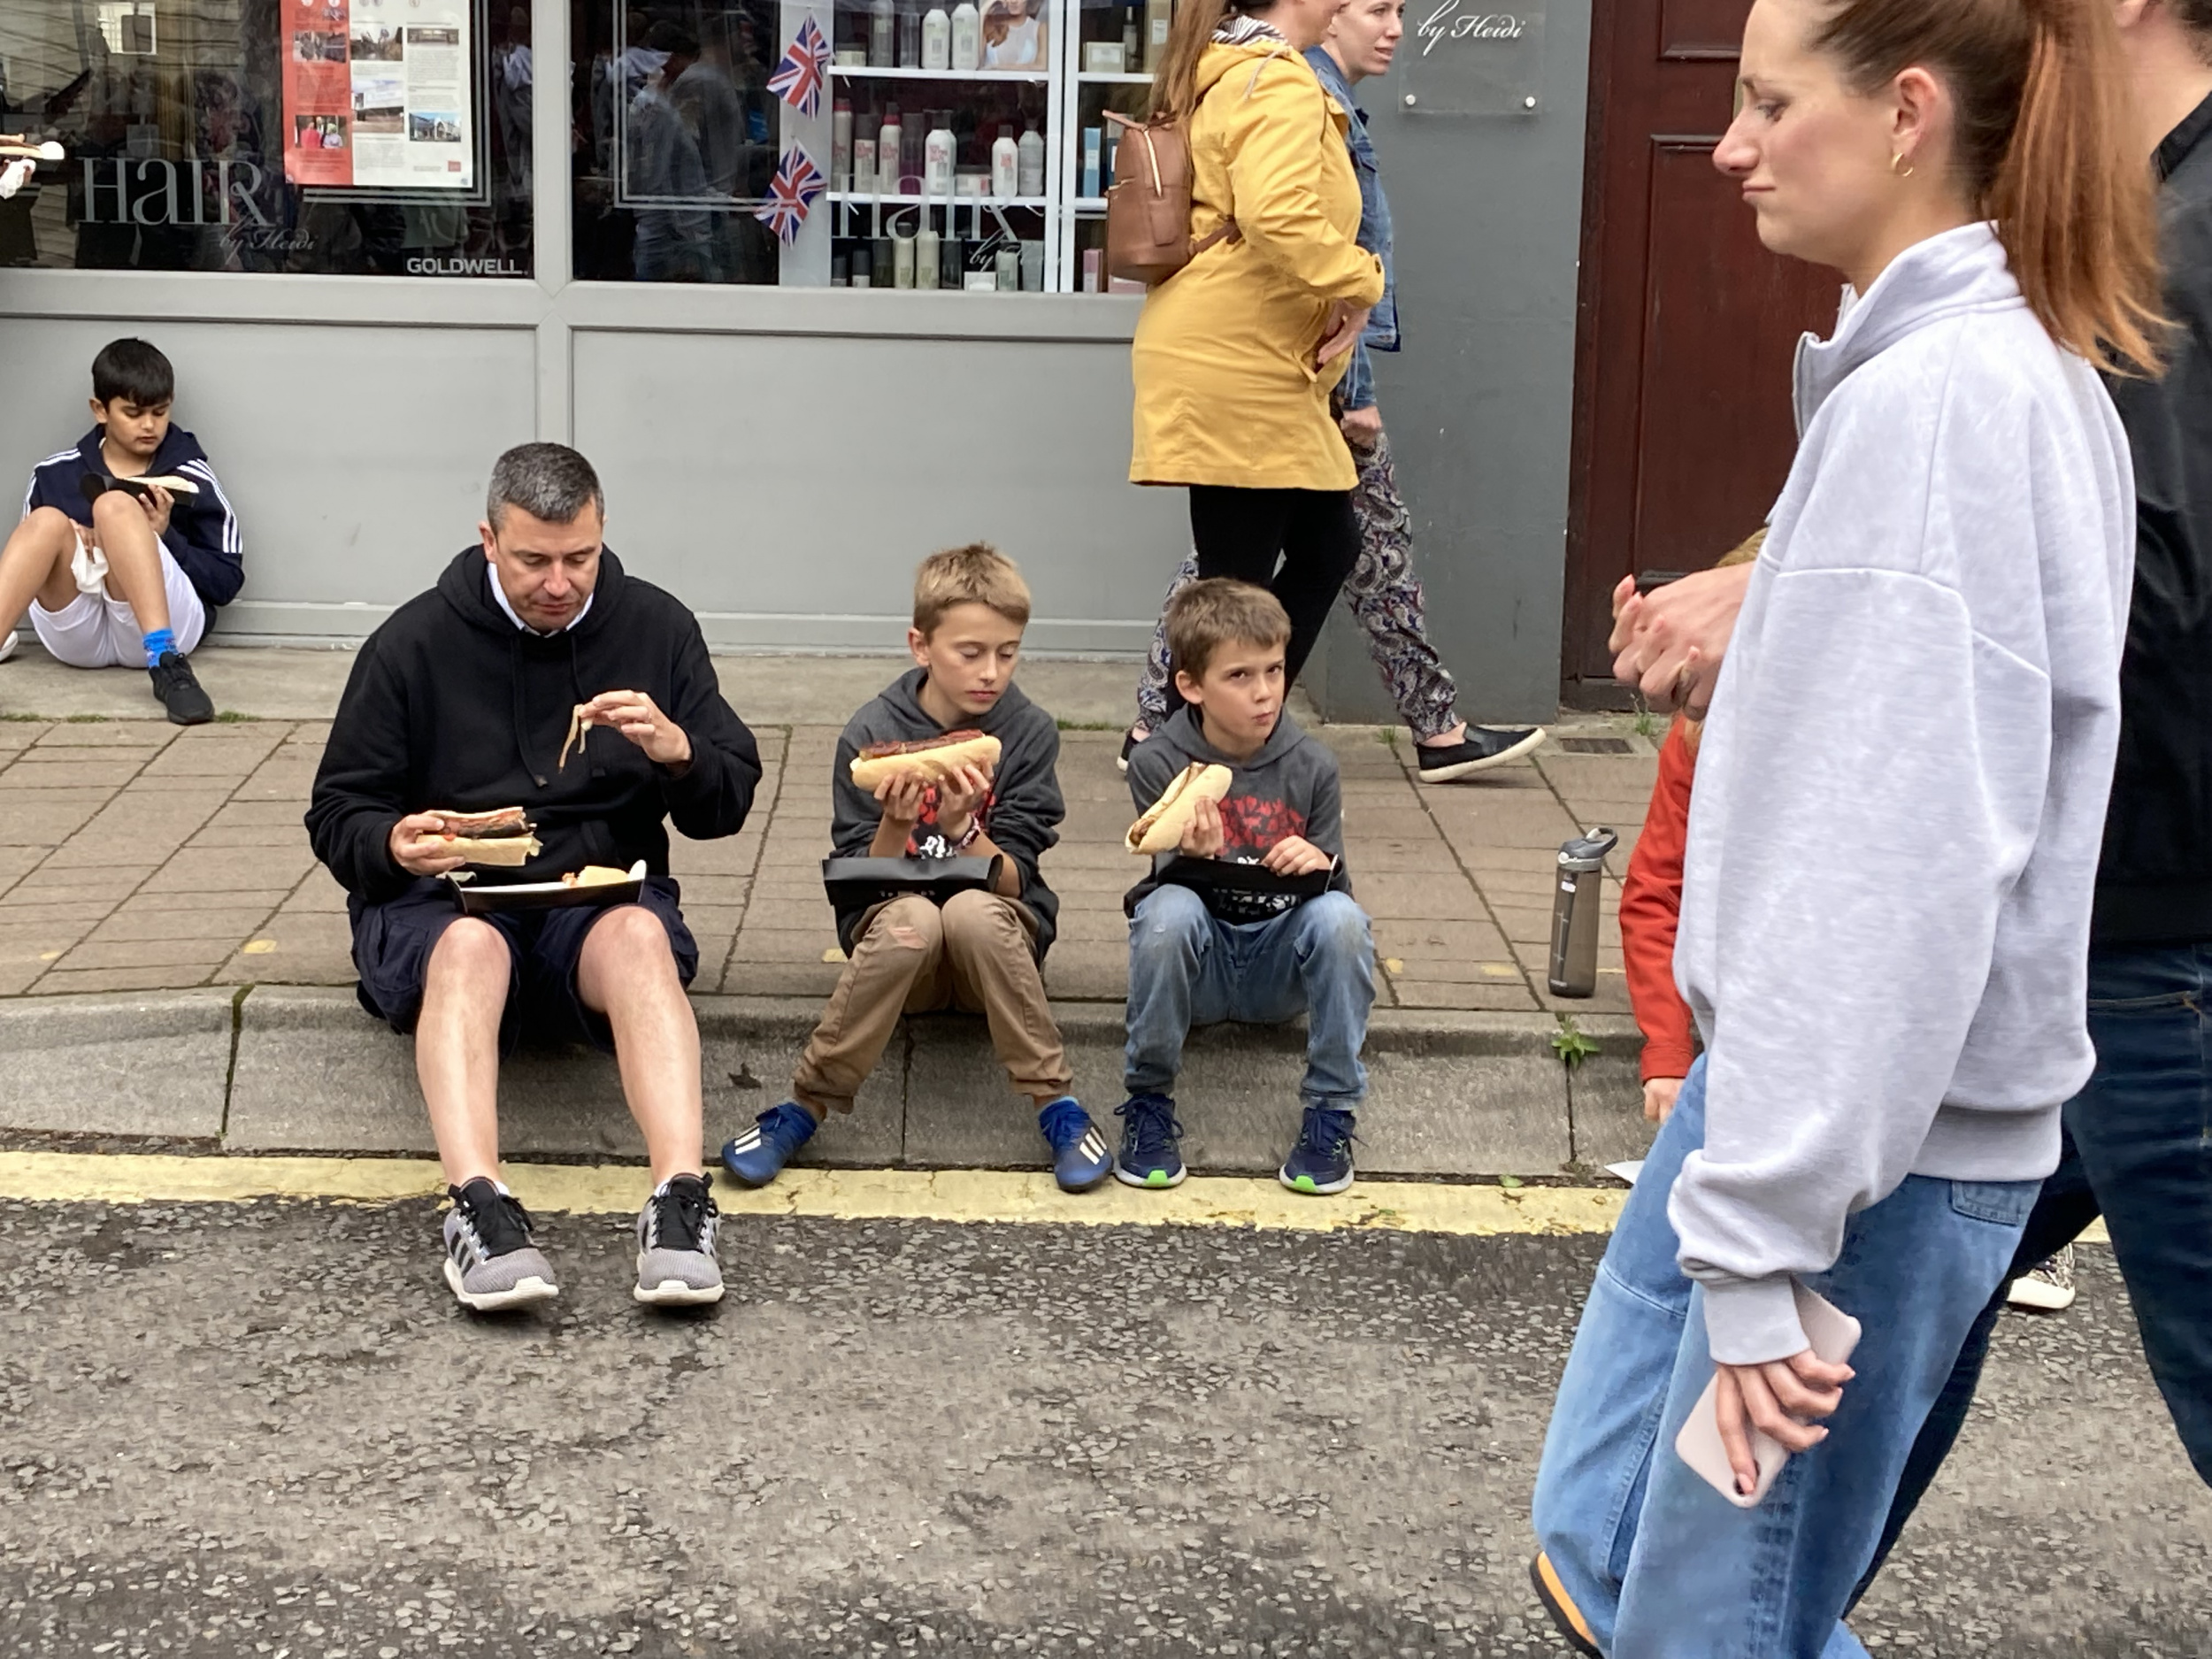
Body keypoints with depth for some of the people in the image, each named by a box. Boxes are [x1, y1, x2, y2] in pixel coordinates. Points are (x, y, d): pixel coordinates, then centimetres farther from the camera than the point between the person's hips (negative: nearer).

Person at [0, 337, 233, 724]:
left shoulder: (191, 477, 6)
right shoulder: (56, 475, 13)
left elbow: (227, 581, 4)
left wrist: (164, 538, -11)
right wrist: (67, 544, -4)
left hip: (155, 630, -2)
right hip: (74, 633, 2)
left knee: (116, 506, -22)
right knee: (48, 522, -20)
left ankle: (166, 659, -43)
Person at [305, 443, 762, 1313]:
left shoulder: (657, 627, 7)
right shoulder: (415, 640, 2)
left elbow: (727, 807, 8)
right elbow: (338, 815, 6)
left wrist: (679, 752, -15)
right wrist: (395, 844, -18)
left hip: (604, 891, 1)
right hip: (441, 898, -1)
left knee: (641, 934, -34)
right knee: (469, 946, -36)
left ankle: (680, 1200, -48)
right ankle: (479, 1206, -52)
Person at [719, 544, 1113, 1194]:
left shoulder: (1030, 733, -4)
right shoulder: (871, 735, -4)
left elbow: (1010, 883, -8)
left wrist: (962, 829, -27)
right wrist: (894, 826, -24)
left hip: (998, 943, 0)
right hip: (890, 934, 0)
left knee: (972, 911, -35)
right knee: (911, 919, -35)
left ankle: (1056, 1105, -24)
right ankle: (807, 1107, -24)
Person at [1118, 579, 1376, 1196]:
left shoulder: (1312, 767, -5)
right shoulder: (1158, 763, -9)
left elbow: (1334, 887, 0)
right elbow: (1176, 881, -11)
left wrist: (1322, 865, -25)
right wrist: (1198, 856, -35)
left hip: (1279, 969, 2)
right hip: (1196, 967, -1)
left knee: (1340, 915, -29)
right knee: (1169, 909, -34)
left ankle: (1332, 1111, -15)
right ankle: (1148, 1103, -16)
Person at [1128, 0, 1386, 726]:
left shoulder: (1223, 73, 17)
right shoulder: (1280, 83, -15)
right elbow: (1278, 214, -32)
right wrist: (1357, 283, -18)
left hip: (1254, 366, 10)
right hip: (1236, 366, -10)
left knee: (1326, 548, 15)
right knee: (1237, 582, -3)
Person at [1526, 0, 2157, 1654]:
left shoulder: (1931, 399, -21)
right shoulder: (2027, 371, 9)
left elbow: (1896, 865, -26)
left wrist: (1767, 1234, -24)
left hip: (1877, 1141, -9)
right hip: (1797, 1079, 9)